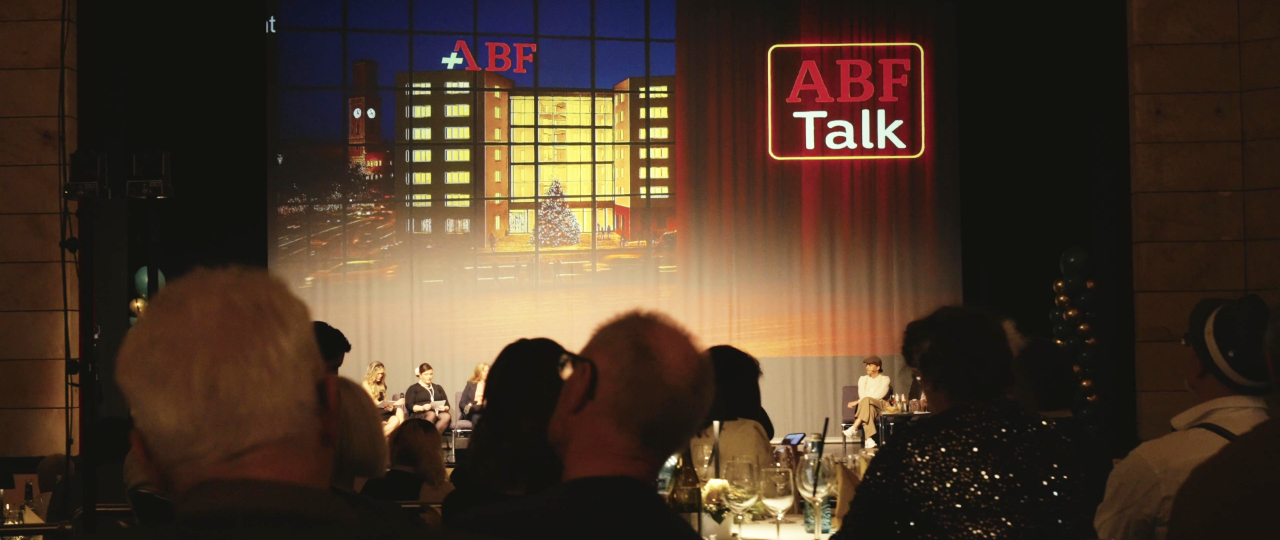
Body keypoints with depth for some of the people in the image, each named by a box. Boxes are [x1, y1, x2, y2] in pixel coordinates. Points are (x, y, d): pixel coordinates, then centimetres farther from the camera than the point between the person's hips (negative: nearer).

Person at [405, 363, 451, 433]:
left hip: (439, 413, 3)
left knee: (446, 416, -34)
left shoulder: (438, 388, 30)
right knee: (431, 414, -39)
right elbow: (408, 405, 4)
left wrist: (444, 408, -1)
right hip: (420, 415, -3)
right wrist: (422, 408, -14)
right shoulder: (413, 388, 18)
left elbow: (447, 404, 24)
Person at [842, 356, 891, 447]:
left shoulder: (885, 379, 7)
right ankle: (869, 439, -55)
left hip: (880, 407, -2)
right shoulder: (863, 379, 19)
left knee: (866, 400, -35)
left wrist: (857, 402, -14)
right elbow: (862, 396, 4)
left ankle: (854, 428, -42)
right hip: (867, 406, 2)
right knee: (869, 408, -38)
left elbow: (878, 396, -9)